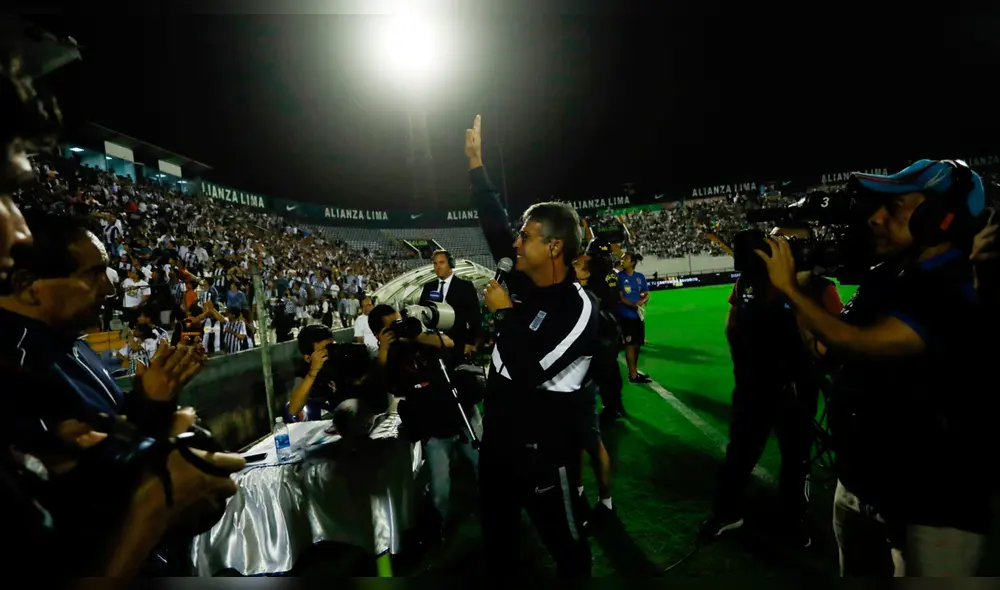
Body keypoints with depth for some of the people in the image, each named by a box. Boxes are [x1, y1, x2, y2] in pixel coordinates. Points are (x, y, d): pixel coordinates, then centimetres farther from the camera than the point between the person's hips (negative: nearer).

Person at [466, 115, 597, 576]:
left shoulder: (578, 309, -22)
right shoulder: (524, 284, -2)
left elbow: (527, 373, -30)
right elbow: (494, 225, 5)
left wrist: (503, 314, -19)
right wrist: (475, 163, 7)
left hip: (541, 447, -7)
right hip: (497, 436, 8)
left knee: (566, 545, 15)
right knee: (496, 536, 25)